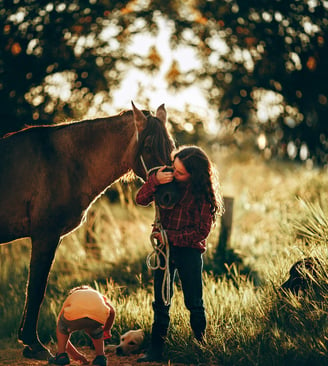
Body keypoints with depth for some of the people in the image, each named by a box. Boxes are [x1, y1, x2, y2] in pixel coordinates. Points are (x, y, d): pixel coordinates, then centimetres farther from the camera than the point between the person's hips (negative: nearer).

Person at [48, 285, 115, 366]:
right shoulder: (97, 294, 42)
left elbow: (60, 332, 41)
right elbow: (112, 311, 24)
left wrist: (75, 354, 44)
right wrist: (107, 329, 42)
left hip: (75, 316, -1)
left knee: (62, 327, 33)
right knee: (96, 332, 37)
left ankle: (61, 355, 22)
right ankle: (100, 356, 23)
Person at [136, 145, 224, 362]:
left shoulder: (203, 194, -14)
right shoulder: (168, 179, -5)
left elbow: (201, 232, -11)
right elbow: (141, 200, -7)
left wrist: (171, 237, -16)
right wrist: (155, 181, -24)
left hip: (190, 250, -3)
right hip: (165, 247, 3)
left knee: (194, 303, 4)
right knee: (161, 301, 6)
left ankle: (201, 345, 19)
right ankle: (156, 348, 11)